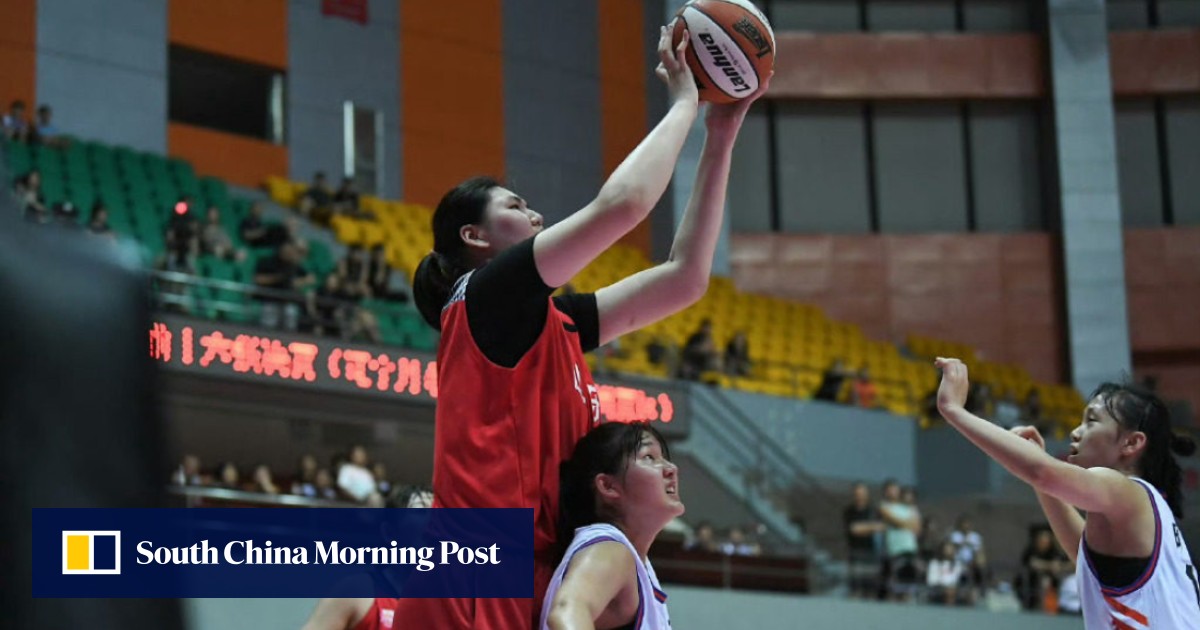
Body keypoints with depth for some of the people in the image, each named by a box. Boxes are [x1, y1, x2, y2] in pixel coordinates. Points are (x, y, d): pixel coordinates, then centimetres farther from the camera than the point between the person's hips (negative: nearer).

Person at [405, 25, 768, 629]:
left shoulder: (553, 322, 20)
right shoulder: (486, 296, -4)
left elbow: (684, 277, 21)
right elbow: (622, 202, -14)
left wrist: (720, 137, 19)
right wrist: (684, 101, 2)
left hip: (528, 580, 9)